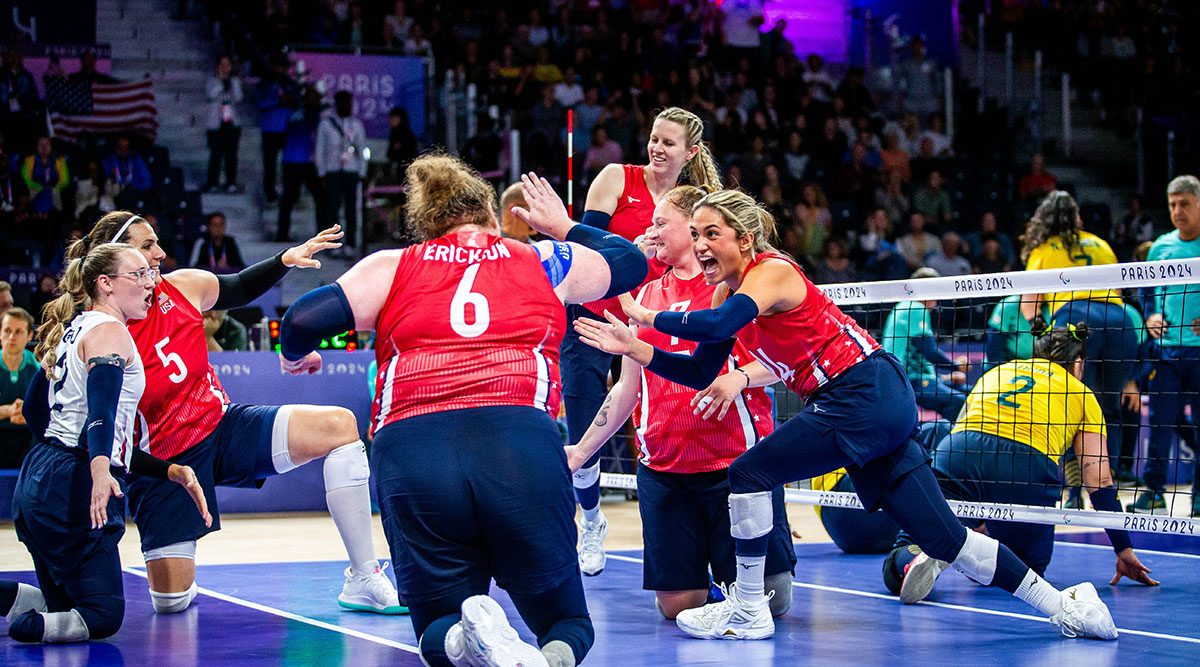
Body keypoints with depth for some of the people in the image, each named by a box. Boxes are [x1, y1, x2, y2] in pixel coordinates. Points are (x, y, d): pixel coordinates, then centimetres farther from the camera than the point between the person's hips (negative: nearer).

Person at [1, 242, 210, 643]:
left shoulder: (72, 329, 18)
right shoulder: (109, 331, -9)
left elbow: (34, 409, 26)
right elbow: (102, 407, -26)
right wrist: (100, 470, -42)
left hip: (38, 475, 9)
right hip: (73, 485, -9)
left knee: (64, 608, 15)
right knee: (102, 616, -6)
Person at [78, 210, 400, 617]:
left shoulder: (182, 287, -3)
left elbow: (241, 289, 18)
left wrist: (285, 260, 2)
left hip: (222, 425, 5)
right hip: (162, 461, -5)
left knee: (339, 426, -16)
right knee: (171, 603, -10)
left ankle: (364, 580, -13)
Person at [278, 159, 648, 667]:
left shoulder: (392, 266, 18)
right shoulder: (544, 262, 22)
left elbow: (304, 320, 7)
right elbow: (632, 261, 40)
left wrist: (295, 356, 30)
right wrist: (564, 226, 57)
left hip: (408, 449, 0)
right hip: (519, 443, 0)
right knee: (567, 623, 15)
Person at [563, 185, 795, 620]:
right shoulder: (647, 295, 15)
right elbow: (628, 387, 20)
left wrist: (739, 376, -22)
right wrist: (581, 450, 17)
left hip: (738, 463, -4)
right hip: (663, 467, 4)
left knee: (770, 599, -5)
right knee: (676, 604, -1)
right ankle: (717, 587, 30)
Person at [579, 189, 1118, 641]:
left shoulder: (771, 273, -13)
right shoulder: (727, 291, 13)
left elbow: (719, 324, -33)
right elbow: (700, 373, 13)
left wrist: (650, 317, -21)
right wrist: (635, 348, 3)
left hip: (867, 396, -9)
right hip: (881, 407, 9)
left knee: (748, 474, -9)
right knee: (941, 536, 6)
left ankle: (747, 612, 3)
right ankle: (1063, 605, 9)